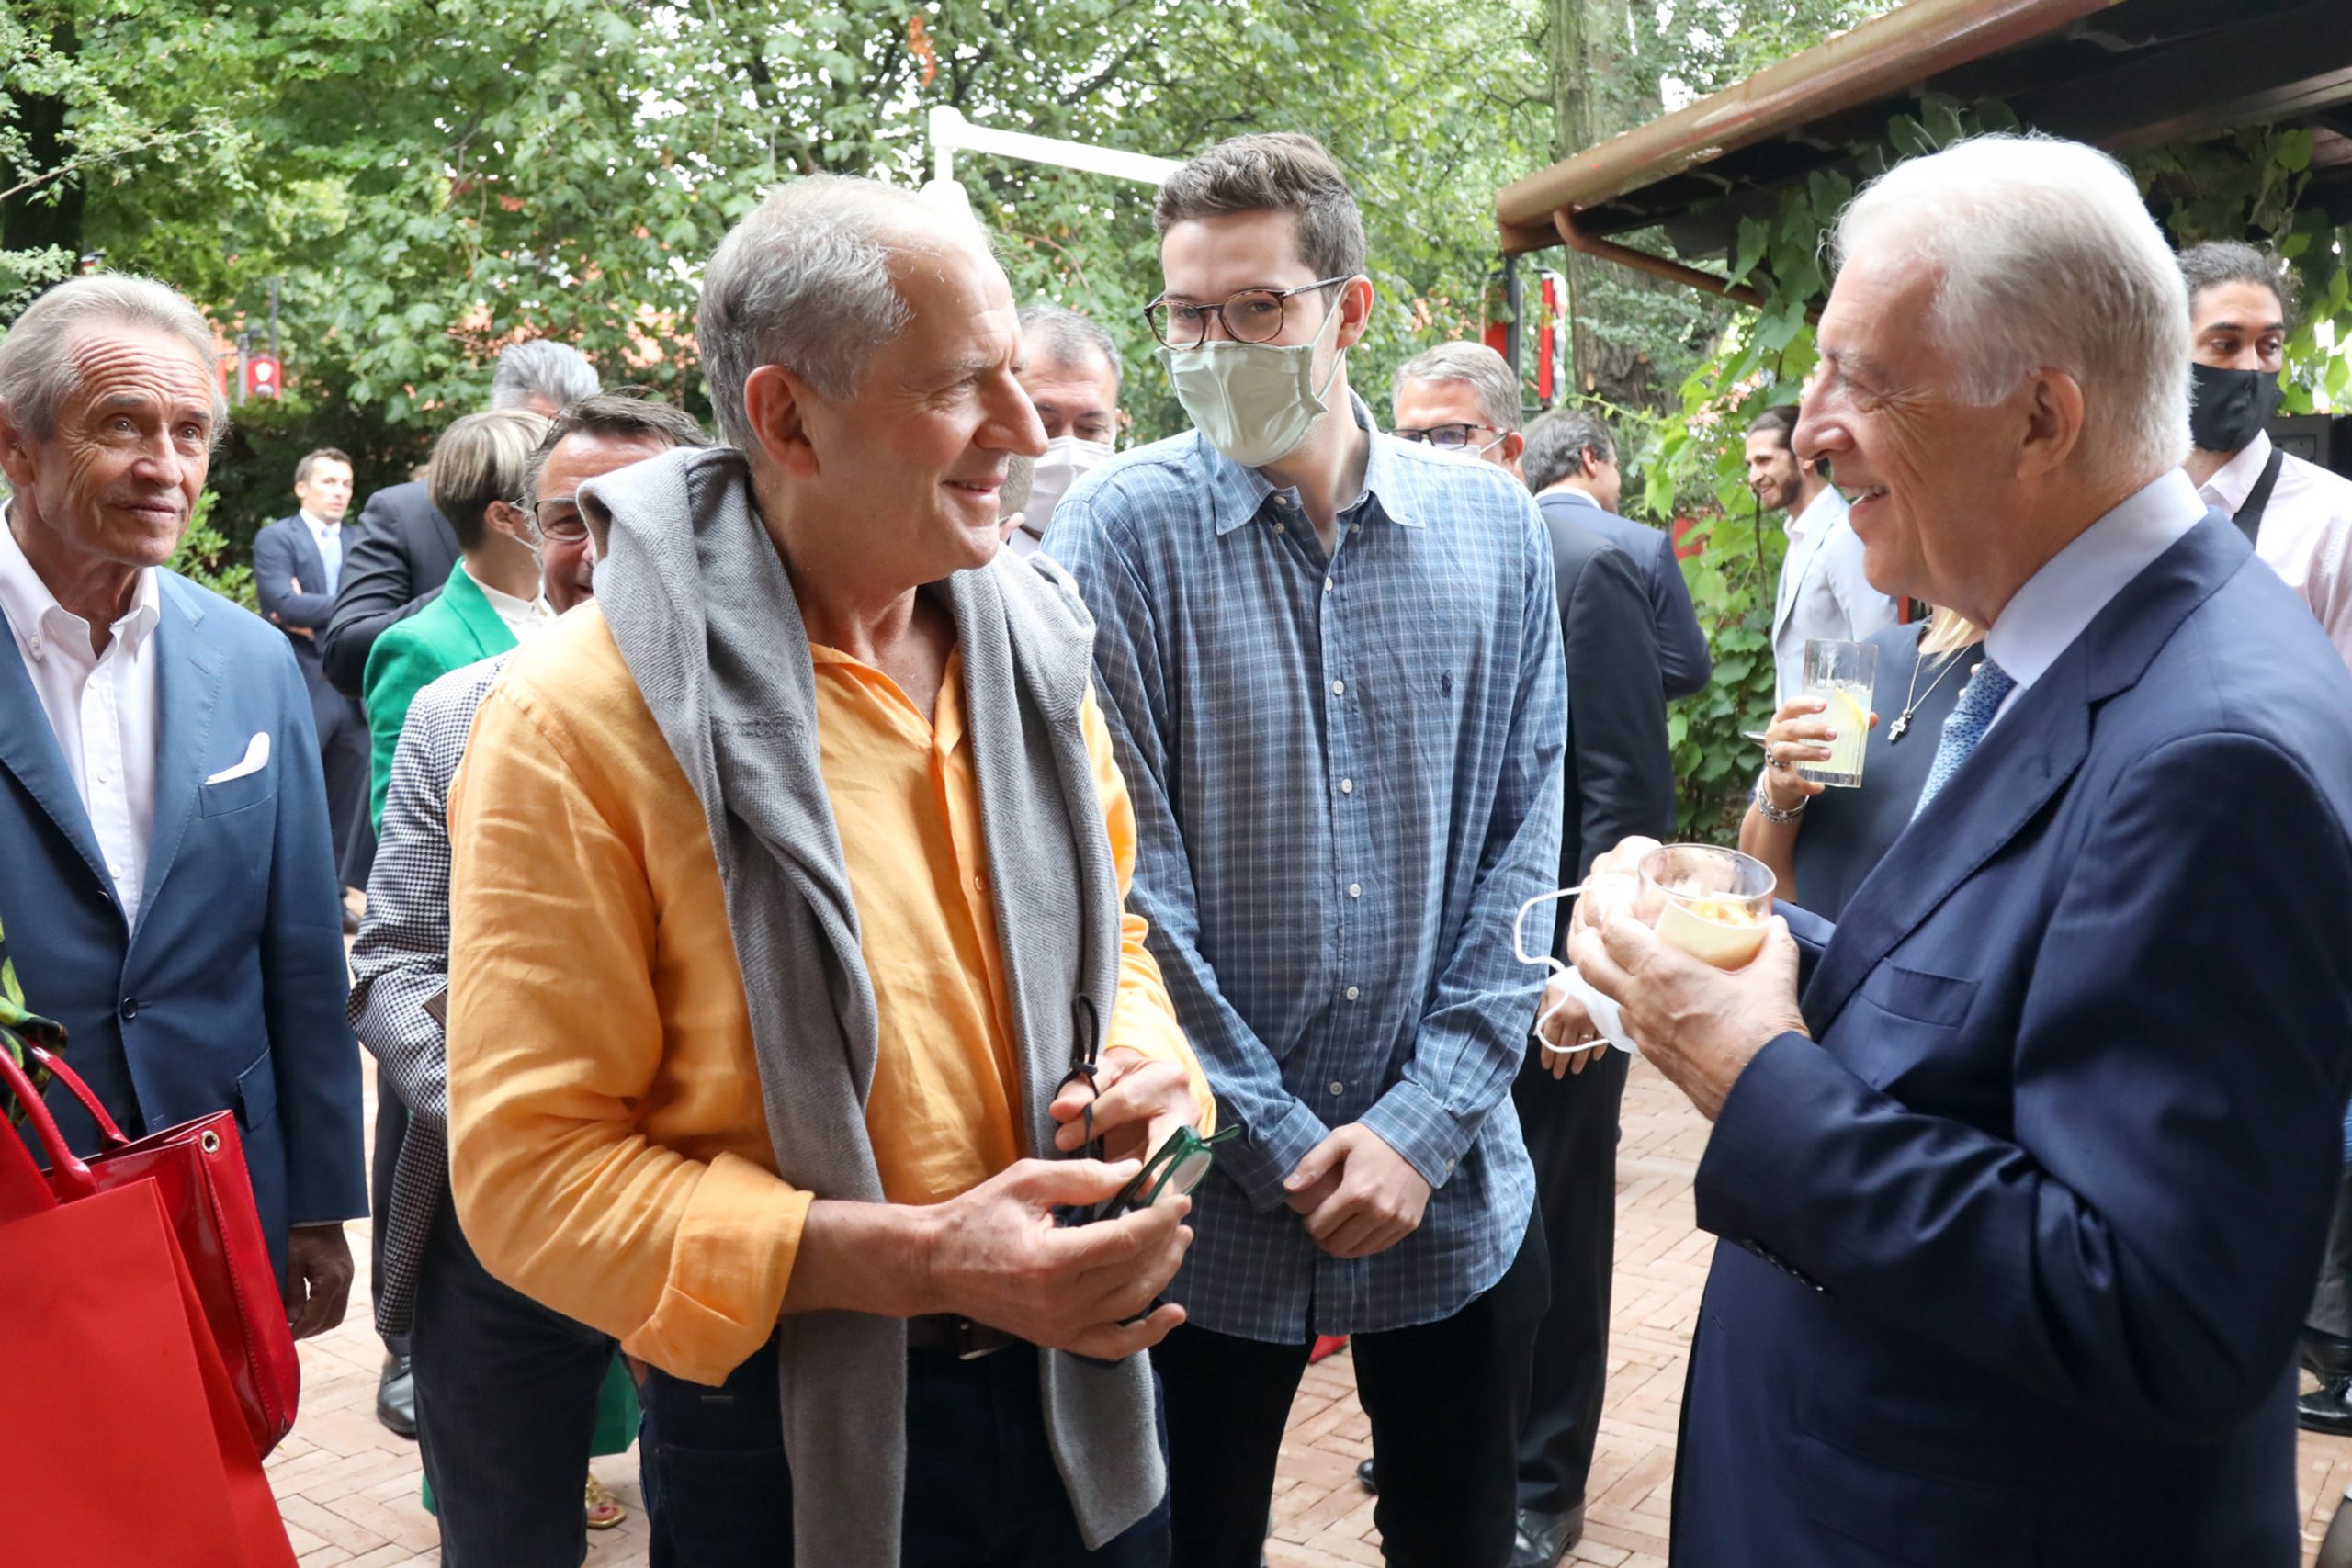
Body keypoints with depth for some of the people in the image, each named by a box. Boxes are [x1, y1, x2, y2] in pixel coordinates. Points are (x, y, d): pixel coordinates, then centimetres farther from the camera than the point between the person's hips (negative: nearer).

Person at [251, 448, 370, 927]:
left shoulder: (360, 543, 14)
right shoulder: (275, 539, 0)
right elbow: (285, 604, -15)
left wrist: (314, 616, -10)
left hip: (354, 690, 5)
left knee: (345, 807, 9)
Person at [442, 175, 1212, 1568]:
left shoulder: (1031, 643, 0)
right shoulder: (582, 722, -18)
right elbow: (534, 1172, -18)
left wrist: (1149, 1063, -9)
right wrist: (916, 1258, -26)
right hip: (796, 1443, -5)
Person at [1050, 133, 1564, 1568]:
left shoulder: (1495, 526, -1)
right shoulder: (1123, 531, -8)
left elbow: (1524, 836, -1)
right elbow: (1127, 876, -11)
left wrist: (1422, 1124, -9)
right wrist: (1288, 1147, -11)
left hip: (1457, 1192, 3)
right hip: (1206, 1199, -2)